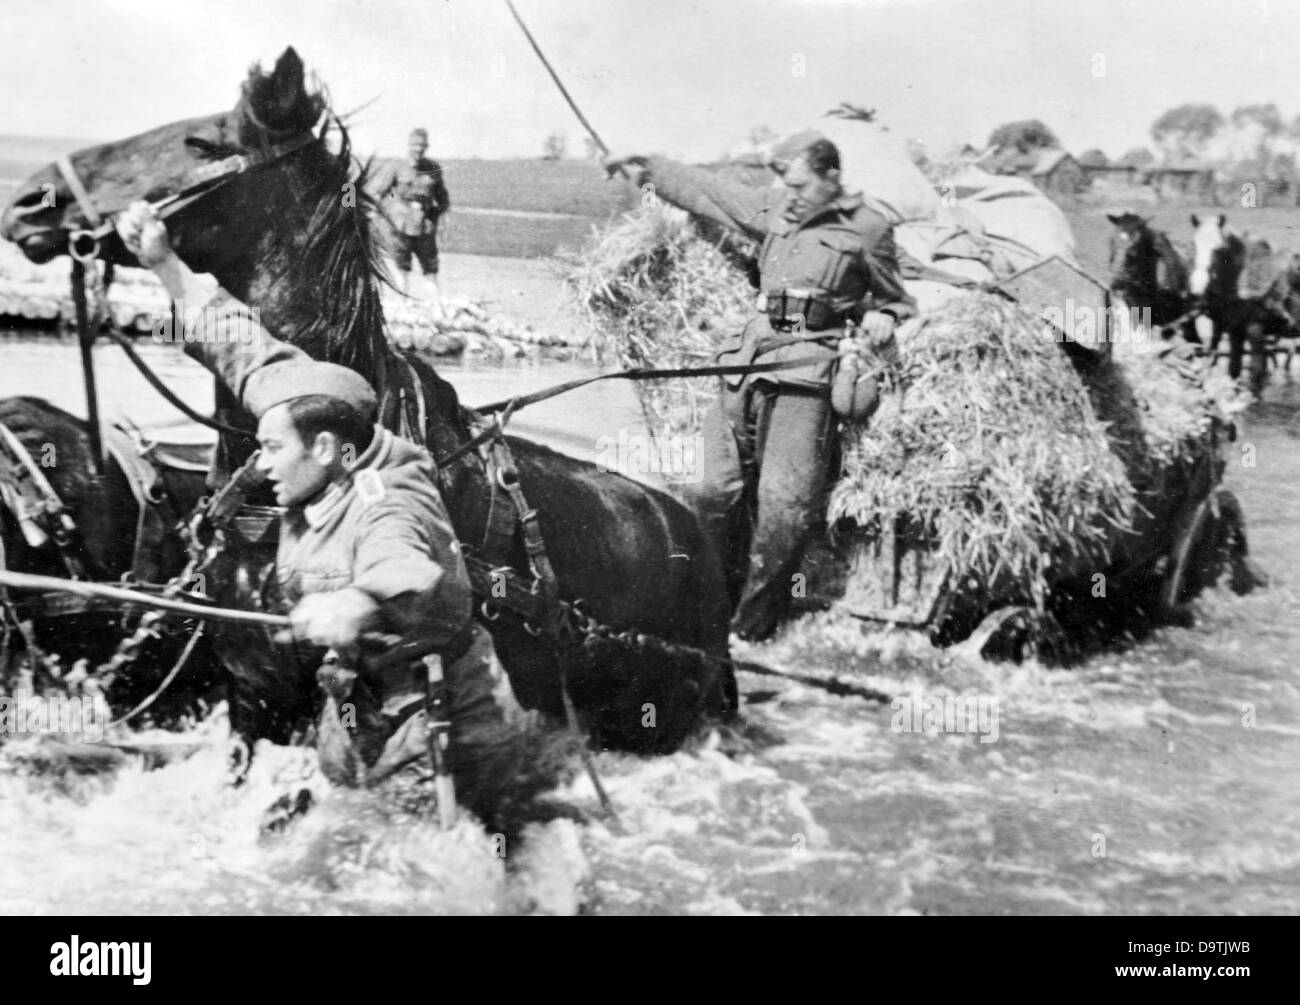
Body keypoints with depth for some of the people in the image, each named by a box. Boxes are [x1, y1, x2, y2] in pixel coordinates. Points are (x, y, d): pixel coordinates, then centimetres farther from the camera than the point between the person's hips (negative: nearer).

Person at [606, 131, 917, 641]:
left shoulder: (867, 229, 4)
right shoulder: (773, 209, 16)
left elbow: (897, 299, 16)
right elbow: (707, 190, 27)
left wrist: (880, 321, -4)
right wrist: (646, 168, 32)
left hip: (808, 368, -5)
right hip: (751, 356, 5)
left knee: (784, 502, -11)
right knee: (717, 487, 2)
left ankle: (751, 628, -3)